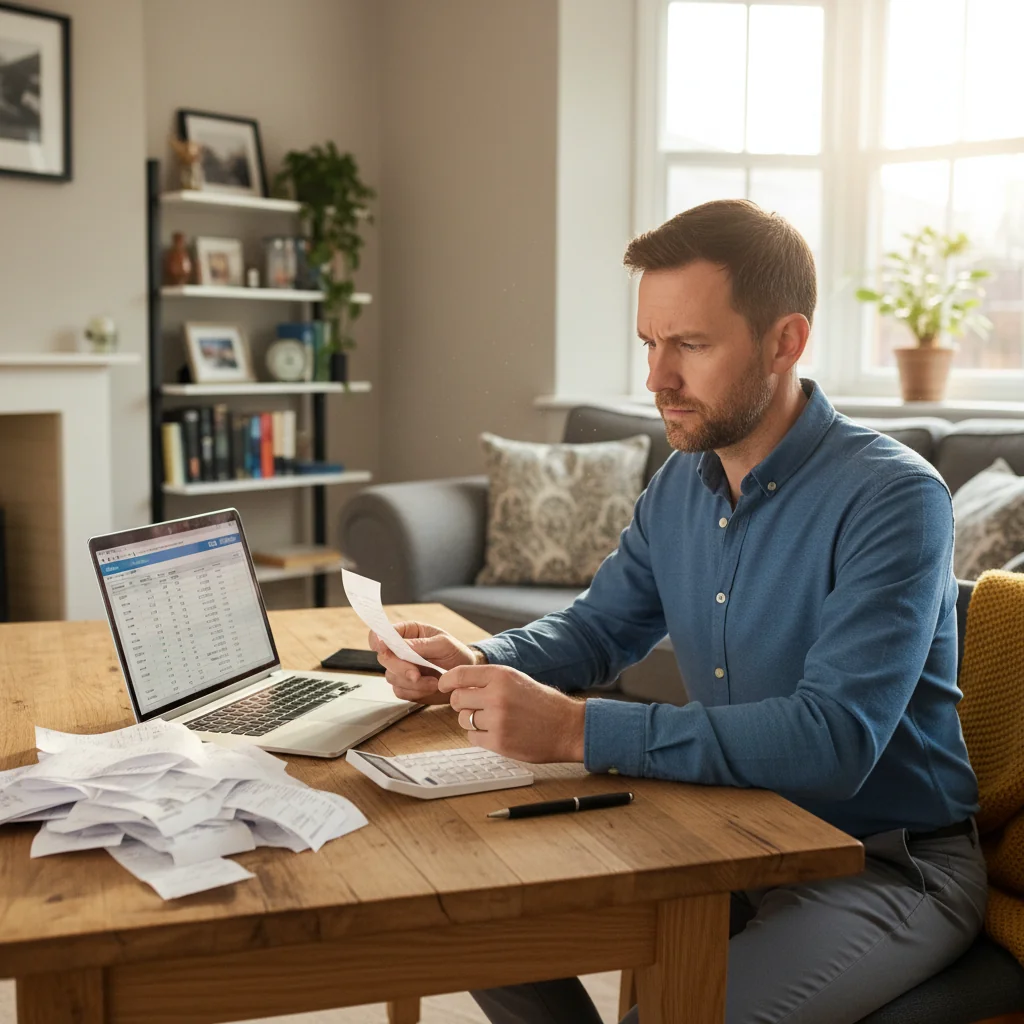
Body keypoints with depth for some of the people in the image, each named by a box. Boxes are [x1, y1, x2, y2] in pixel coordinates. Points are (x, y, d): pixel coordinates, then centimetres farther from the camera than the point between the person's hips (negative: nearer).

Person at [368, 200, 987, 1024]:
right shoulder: (680, 484, 2)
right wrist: (476, 666, -8)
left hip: (891, 860, -6)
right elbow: (598, 628, 14)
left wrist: (576, 730, -36)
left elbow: (833, 741, -32)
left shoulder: (893, 499, -22)